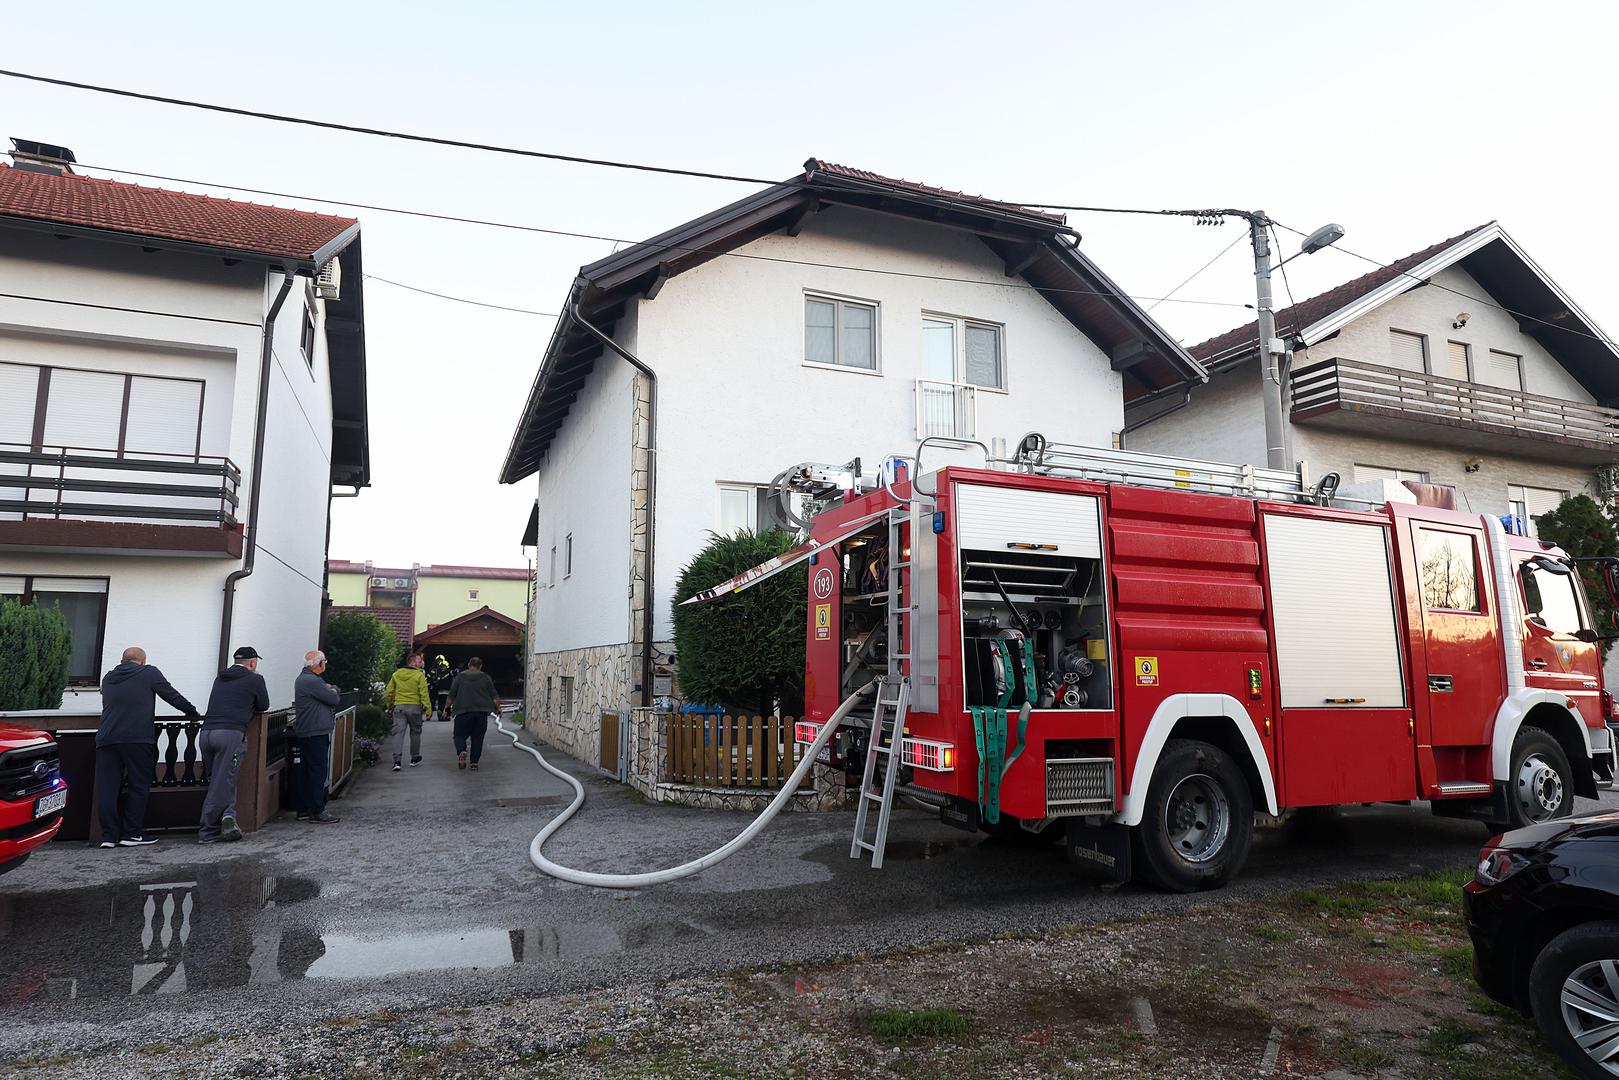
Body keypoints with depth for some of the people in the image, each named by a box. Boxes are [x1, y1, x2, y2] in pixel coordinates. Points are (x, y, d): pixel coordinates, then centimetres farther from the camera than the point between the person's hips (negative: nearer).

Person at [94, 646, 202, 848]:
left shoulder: (108, 678, 20)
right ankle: (132, 834, 2)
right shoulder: (149, 673, 5)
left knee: (107, 788, 5)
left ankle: (109, 835, 3)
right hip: (137, 739, -5)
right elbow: (171, 695, 8)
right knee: (139, 786, 3)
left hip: (106, 739, 5)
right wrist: (191, 712, 21)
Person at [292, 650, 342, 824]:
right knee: (318, 771, -7)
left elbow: (337, 696, 18)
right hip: (315, 734, -11)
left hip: (305, 733, 11)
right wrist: (333, 691, 5)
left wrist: (331, 690, -3)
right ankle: (317, 811, -4)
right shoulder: (311, 681, -18)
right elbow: (335, 699, -15)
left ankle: (303, 809, 20)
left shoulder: (305, 678, 18)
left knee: (306, 771, 13)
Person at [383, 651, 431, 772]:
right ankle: (414, 758, 24)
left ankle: (397, 761, -10)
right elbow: (424, 694, -11)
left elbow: (389, 692, 11)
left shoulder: (396, 674, 7)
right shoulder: (419, 675, -7)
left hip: (399, 707, 3)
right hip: (414, 707, -3)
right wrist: (428, 709, -8)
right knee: (415, 732, 14)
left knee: (398, 733, 0)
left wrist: (389, 705, 24)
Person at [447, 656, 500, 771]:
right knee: (477, 737, 9)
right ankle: (475, 762, 6)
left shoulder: (459, 677, 5)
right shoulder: (486, 678, 5)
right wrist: (498, 707, 16)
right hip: (481, 713, 1)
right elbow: (494, 696, 3)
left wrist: (448, 707, 18)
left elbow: (451, 696, 5)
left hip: (463, 711, -1)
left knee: (459, 735, 6)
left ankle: (462, 751, -22)